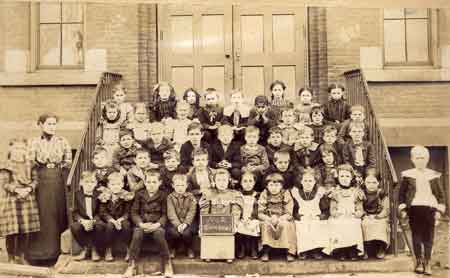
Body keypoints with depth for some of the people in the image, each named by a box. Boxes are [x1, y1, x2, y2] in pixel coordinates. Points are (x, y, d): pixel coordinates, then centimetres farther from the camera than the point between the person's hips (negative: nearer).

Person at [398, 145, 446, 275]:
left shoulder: (433, 175, 8)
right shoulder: (407, 175, 4)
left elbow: (440, 194, 10)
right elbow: (401, 193, 6)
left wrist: (440, 210, 2)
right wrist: (402, 209, -1)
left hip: (429, 208, 1)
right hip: (414, 208, -1)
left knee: (428, 237, 1)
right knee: (416, 236, 0)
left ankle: (427, 263, 10)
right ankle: (419, 262, 10)